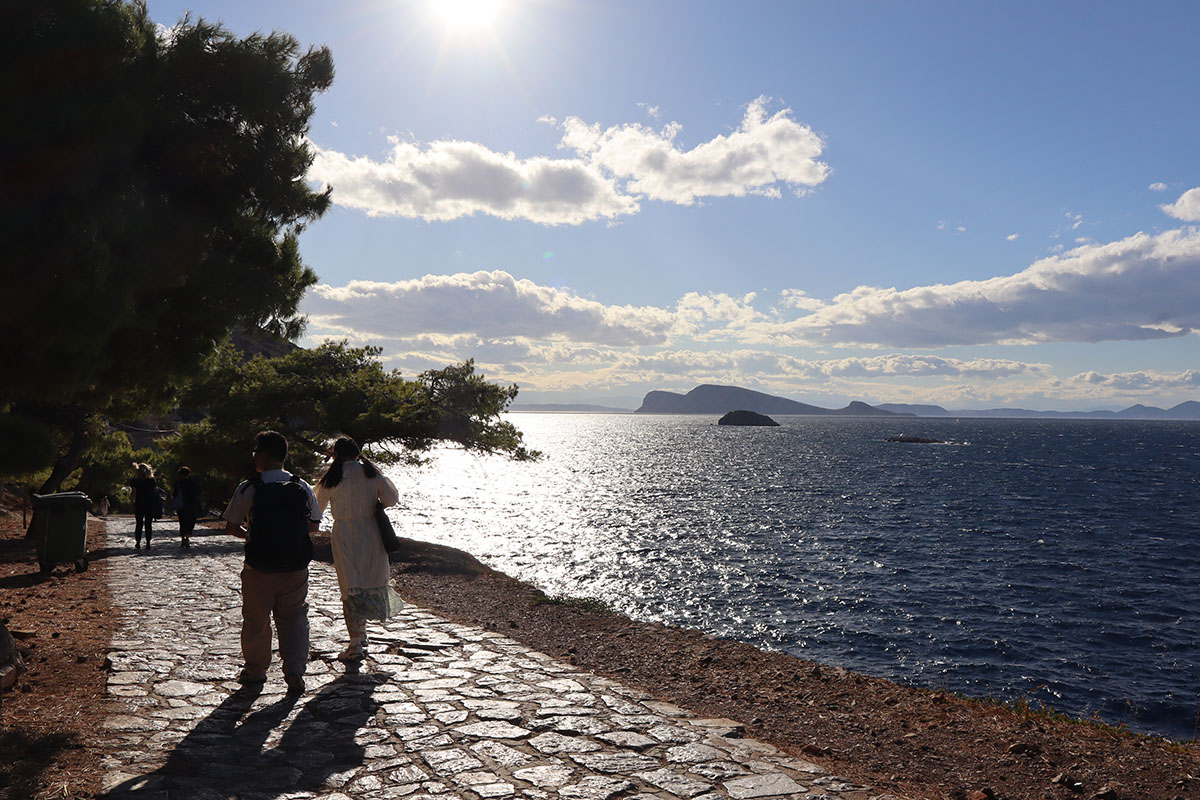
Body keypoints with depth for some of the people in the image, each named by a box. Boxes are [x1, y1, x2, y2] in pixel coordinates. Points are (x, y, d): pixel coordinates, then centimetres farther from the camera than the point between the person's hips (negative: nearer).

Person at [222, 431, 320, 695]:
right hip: (296, 567, 2)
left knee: (256, 621, 15)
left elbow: (231, 527, -4)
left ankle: (255, 671, 30)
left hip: (259, 567, -1)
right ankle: (295, 672, 0)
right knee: (294, 619, 10)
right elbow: (313, 525, 7)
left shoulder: (248, 488, -8)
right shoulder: (303, 487, -1)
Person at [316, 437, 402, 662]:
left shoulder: (331, 477, -3)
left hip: (345, 536, -2)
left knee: (350, 587, 0)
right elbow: (392, 498, -4)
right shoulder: (371, 471, 1)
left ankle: (355, 644, -4)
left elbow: (318, 508, 8)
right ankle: (361, 632, 28)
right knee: (371, 582, 17)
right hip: (371, 533, 2)